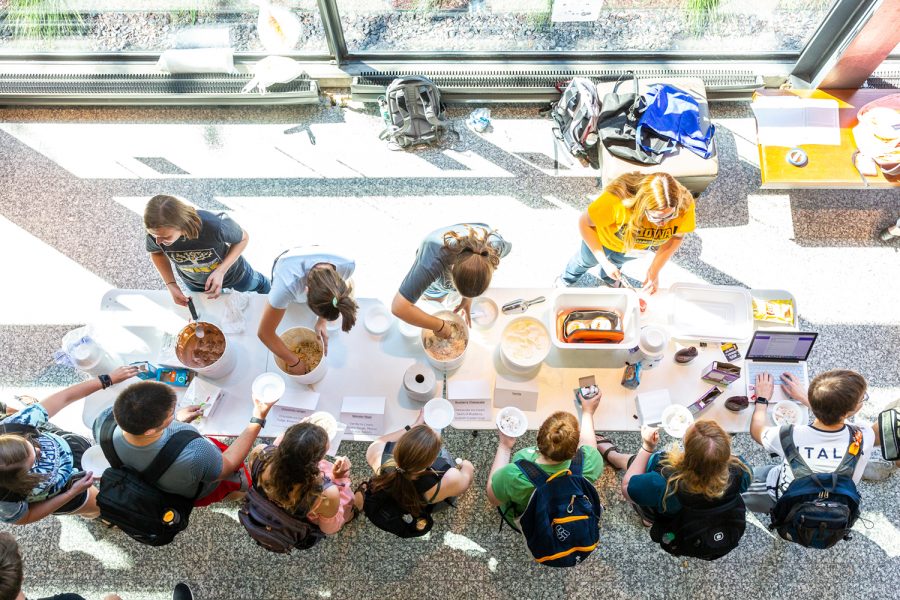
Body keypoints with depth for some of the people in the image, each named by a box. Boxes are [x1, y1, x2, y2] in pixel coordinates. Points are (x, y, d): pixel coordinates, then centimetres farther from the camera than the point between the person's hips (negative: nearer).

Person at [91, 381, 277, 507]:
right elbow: (227, 466, -24)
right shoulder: (194, 455, -48)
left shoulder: (103, 424, -34)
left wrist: (176, 420, -2)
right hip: (199, 493, -4)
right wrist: (258, 420, -23)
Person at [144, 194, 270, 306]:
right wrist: (171, 285, -23)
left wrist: (221, 271, -36)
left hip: (231, 271, -2)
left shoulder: (214, 226, -47)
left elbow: (243, 238, -25)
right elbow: (157, 253, -10)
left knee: (253, 285, 33)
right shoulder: (156, 232, -35)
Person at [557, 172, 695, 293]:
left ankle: (608, 279, 70)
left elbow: (677, 236, -17)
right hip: (605, 239, -2)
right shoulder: (617, 199, -48)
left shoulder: (685, 204, -38)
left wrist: (655, 269, -24)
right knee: (587, 260, 29)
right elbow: (585, 224, -32)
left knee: (617, 261, 34)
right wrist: (604, 262, -32)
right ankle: (567, 280, 63)